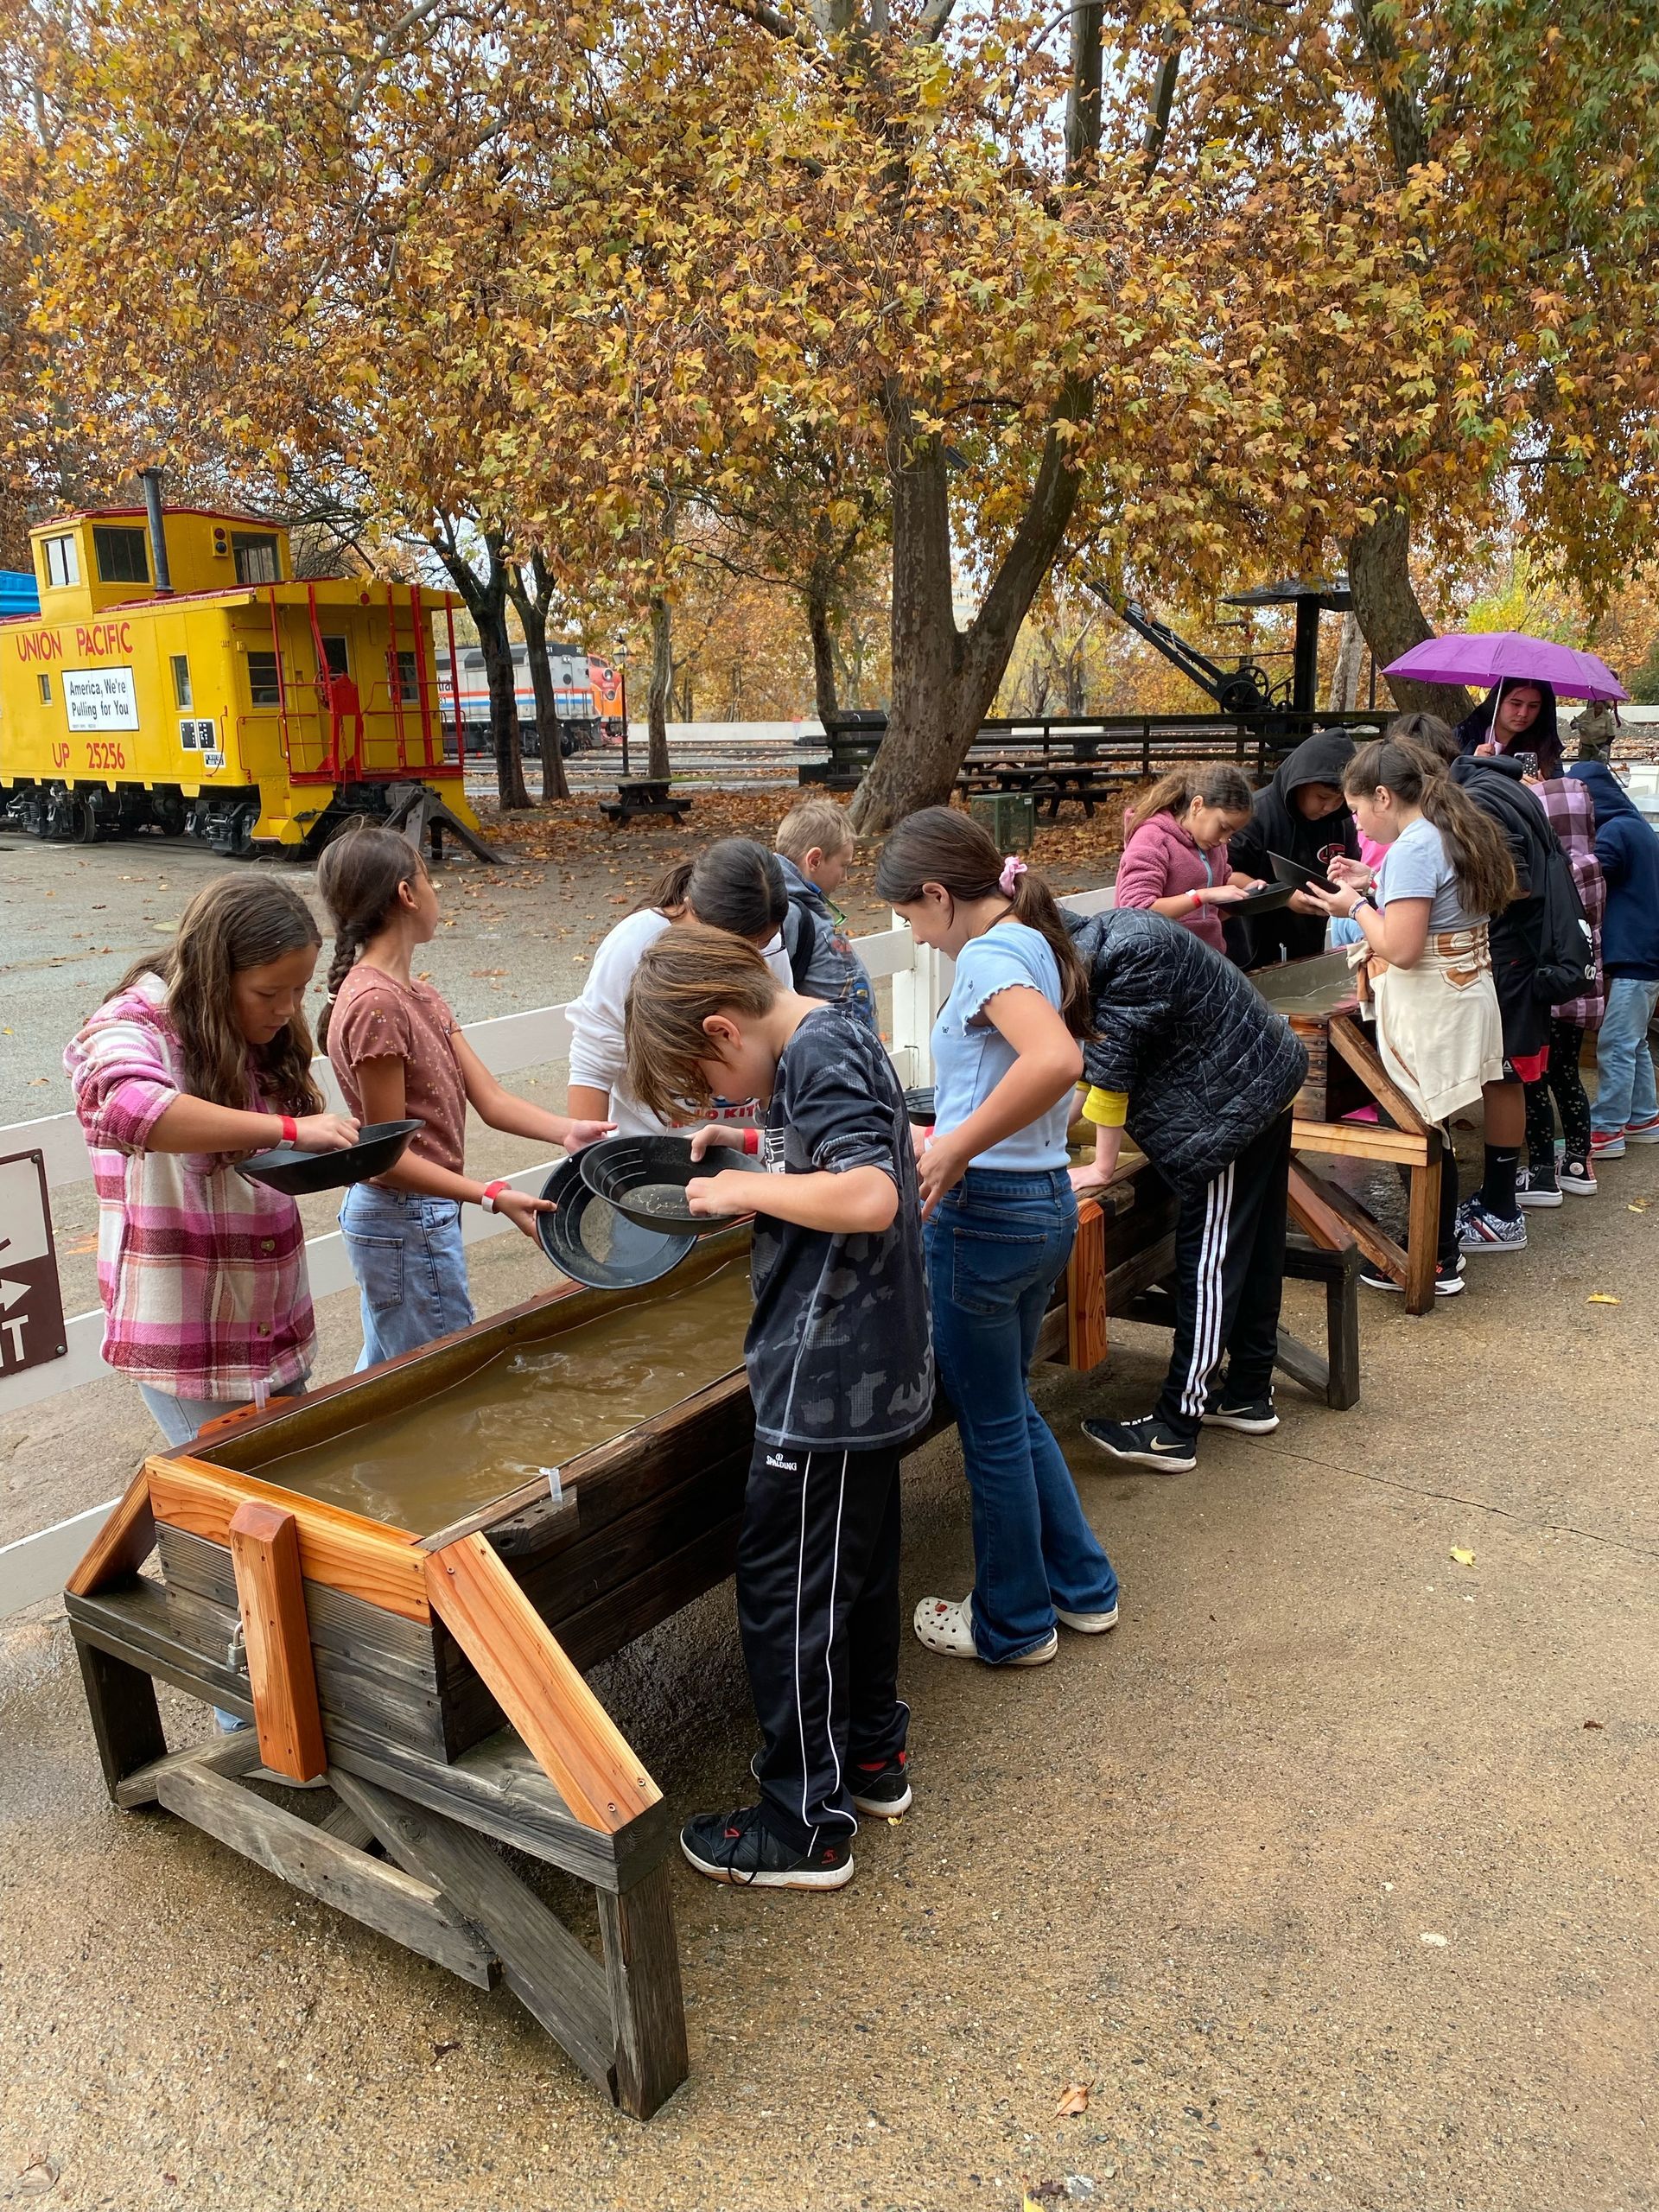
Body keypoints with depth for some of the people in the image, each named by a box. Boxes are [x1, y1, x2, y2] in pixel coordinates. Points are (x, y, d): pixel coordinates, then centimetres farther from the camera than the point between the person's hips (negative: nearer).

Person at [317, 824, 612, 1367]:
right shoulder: (376, 1004, -21)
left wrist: (568, 1131, -13)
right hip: (408, 1229, -10)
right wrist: (493, 1197, -26)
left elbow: (490, 1099, 2)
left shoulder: (417, 996, 10)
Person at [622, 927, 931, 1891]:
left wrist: (746, 1187, -20)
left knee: (786, 1590, 2)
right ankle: (872, 1755, 38)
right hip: (880, 1371, 10)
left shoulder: (817, 1057, -20)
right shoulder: (843, 1033, 9)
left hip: (829, 1383, -10)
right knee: (860, 1565, 22)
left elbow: (870, 1196, -32)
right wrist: (754, 1143, 10)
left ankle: (808, 1825, 16)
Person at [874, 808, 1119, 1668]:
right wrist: (954, 1137, 17)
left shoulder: (988, 956, -18)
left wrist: (955, 1147, -29)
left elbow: (1055, 1059, -36)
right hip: (1048, 1202, 9)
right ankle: (1083, 1587, 36)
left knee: (992, 1426, 9)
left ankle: (1014, 1624, 27)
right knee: (1011, 1408, 24)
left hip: (986, 1210, -9)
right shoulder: (1033, 943, 11)